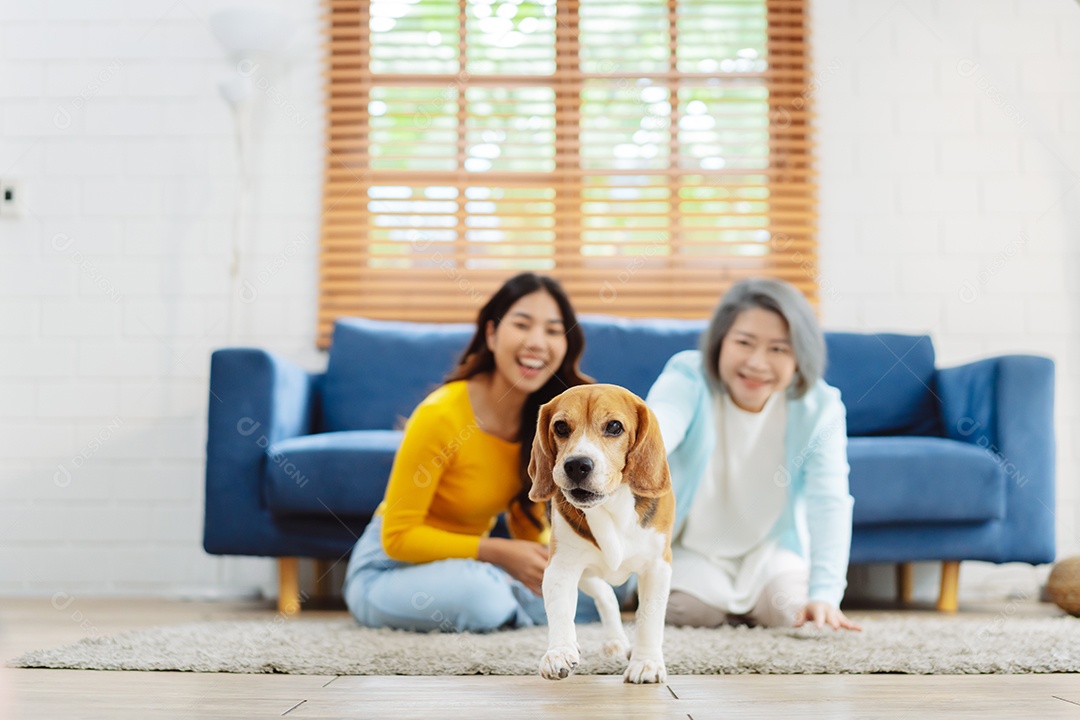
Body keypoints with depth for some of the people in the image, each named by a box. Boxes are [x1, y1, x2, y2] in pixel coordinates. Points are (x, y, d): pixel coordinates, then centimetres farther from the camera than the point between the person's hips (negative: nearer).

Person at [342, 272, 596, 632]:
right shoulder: (440, 415, -25)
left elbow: (528, 523, 6)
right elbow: (398, 537, -19)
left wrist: (544, 559, -16)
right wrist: (498, 553, -26)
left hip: (468, 563, 6)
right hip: (389, 567, -6)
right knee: (476, 591, -37)